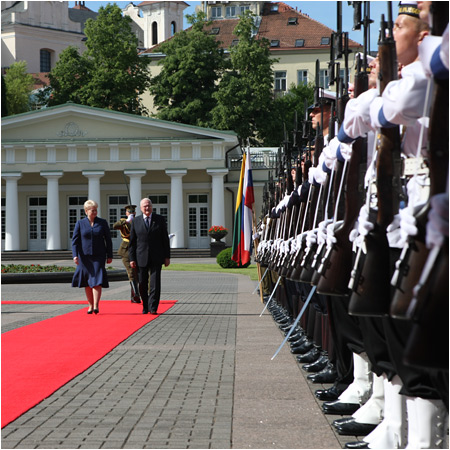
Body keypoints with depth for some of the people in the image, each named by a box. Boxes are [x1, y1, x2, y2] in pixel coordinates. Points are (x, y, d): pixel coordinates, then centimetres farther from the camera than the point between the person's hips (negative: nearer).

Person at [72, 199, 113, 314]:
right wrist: (75, 255, -11)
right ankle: (90, 306, 16)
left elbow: (108, 240, 6)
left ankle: (96, 306, -16)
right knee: (87, 283, 6)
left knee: (97, 280, -12)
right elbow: (75, 240, 1)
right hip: (84, 256, 1)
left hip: (98, 257, -1)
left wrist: (109, 256, 3)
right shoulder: (80, 224, 3)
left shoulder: (102, 223, 4)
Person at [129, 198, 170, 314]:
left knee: (155, 283, -9)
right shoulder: (136, 222, 5)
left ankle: (153, 308, -7)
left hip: (156, 258, -1)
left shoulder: (160, 219, 4)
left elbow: (165, 239, 5)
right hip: (141, 258, 1)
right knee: (142, 284, 5)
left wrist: (167, 256, 1)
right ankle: (145, 306, 22)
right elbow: (132, 241, 6)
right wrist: (132, 258, 0)